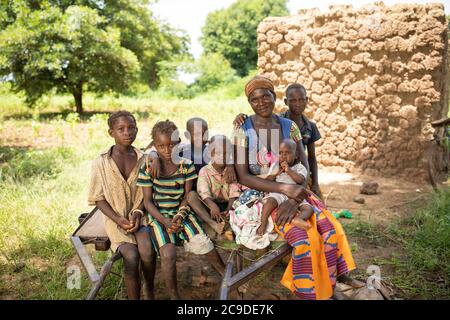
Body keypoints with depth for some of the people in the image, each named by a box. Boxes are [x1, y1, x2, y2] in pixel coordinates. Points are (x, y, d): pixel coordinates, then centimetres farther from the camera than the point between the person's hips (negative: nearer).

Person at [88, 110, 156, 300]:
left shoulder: (144, 160, 0)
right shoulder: (101, 163, -5)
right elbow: (99, 199, -2)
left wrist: (138, 213, -13)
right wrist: (119, 219, -14)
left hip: (140, 215, 1)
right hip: (116, 219, -1)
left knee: (147, 252, -26)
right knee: (131, 257, -26)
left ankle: (149, 289, 4)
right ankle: (134, 296, -5)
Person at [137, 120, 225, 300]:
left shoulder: (186, 165, -1)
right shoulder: (148, 167, -7)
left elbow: (188, 196, 1)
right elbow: (148, 201, -6)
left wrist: (180, 215, -17)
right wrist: (165, 221, -17)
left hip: (182, 212, 2)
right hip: (158, 215, -2)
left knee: (202, 243, -18)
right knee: (168, 253, -23)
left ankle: (225, 274, 7)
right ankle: (174, 295, -1)